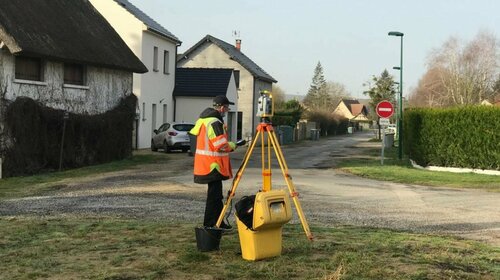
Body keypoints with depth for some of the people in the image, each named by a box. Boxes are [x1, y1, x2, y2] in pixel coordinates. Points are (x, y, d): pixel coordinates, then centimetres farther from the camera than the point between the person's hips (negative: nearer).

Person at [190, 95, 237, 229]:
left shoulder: (203, 119, 14)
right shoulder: (215, 122, -18)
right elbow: (221, 146, -23)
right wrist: (232, 145, -1)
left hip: (206, 164, 10)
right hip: (213, 165, -10)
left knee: (215, 194, 16)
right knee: (214, 195, -6)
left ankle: (218, 222, 23)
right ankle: (210, 225, -3)